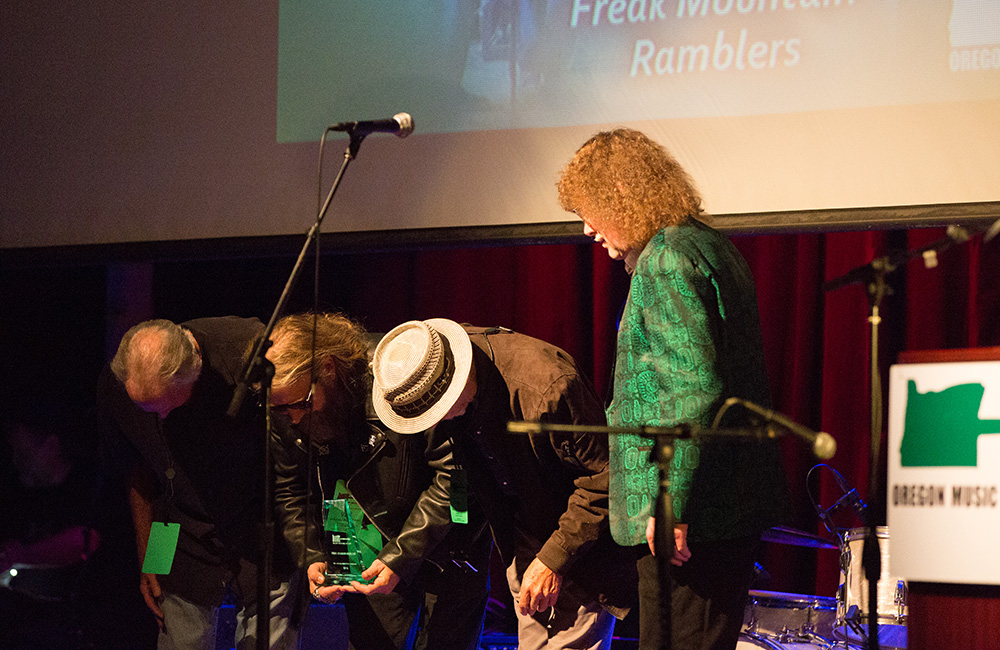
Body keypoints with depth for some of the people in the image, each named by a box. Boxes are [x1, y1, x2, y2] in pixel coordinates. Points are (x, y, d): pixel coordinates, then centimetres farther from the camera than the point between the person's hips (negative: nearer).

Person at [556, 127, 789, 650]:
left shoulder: (665, 262, -13)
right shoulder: (708, 247, 19)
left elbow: (693, 391, -23)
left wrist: (669, 505, -23)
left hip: (685, 515, -11)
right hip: (735, 506, 11)